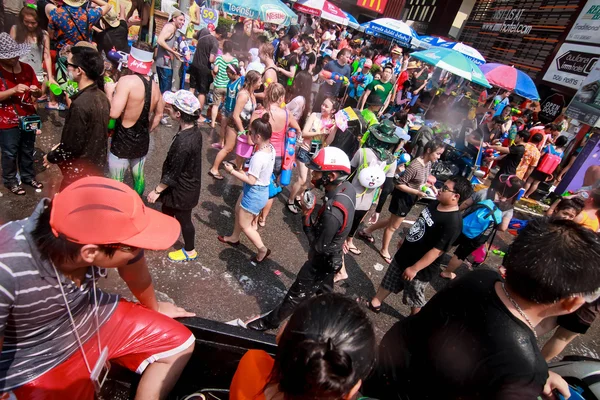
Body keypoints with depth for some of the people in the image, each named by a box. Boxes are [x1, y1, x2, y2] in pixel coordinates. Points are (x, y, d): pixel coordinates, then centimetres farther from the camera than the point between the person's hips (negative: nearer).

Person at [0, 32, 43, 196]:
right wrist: (13, 90, -27)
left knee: (28, 150, 17)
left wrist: (35, 90, -16)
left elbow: (39, 93, 6)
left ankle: (28, 176, 33)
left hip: (28, 118, 4)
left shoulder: (27, 68, 2)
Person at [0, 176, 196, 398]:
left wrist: (154, 308, 15)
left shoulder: (107, 231, -25)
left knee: (180, 343, 2)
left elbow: (135, 272, -4)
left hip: (97, 317, 4)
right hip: (38, 362, -3)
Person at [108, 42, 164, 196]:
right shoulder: (154, 85, 1)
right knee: (139, 177, 23)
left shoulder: (127, 81, -21)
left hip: (122, 141, -6)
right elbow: (159, 114, 14)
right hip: (143, 140, 7)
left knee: (116, 182, 9)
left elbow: (114, 113, -29)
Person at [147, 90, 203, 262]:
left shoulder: (183, 142, -36)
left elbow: (172, 174, -25)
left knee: (183, 219, 14)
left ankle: (190, 251, 37)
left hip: (182, 189, -8)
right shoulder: (193, 129, -8)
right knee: (167, 209, 28)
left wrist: (157, 190, -11)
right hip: (187, 183, 9)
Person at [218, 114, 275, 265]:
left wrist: (232, 171, -17)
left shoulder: (258, 157, -32)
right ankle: (234, 238, 50)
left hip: (254, 193, -9)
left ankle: (262, 250, 21)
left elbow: (251, 180, -26)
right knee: (238, 210, 29)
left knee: (244, 225, 9)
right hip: (262, 189, 10)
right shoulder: (271, 148, -5)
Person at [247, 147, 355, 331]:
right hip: (333, 256, 8)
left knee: (296, 295, 16)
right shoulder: (348, 187, -14)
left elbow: (319, 246, -26)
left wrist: (306, 215, -25)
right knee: (324, 291, 31)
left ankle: (270, 322, 40)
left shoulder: (332, 213, -41)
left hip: (321, 261, -8)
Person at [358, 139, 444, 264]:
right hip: (403, 197, -9)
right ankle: (384, 251, 34)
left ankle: (366, 231, 40)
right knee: (394, 225, 12)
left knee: (392, 221, 24)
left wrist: (431, 186, -6)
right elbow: (399, 184, -26)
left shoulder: (428, 163, -3)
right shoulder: (415, 166, -29)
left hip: (410, 198, 9)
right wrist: (417, 192, -28)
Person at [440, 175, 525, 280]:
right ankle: (447, 272, 33)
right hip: (478, 237, -1)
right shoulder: (509, 210, -13)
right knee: (461, 255, 18)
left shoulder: (485, 192, -11)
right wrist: (493, 225, 2)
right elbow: (503, 228, -20)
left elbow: (465, 204, -7)